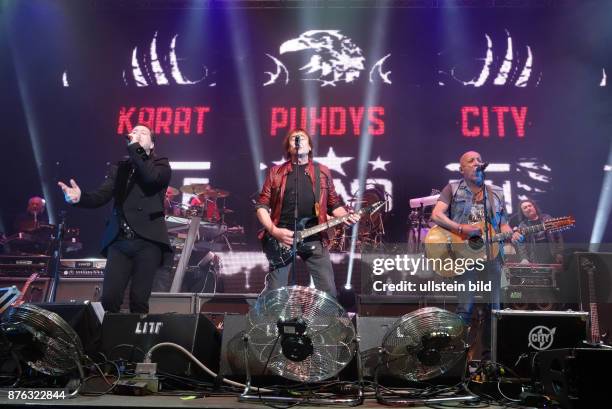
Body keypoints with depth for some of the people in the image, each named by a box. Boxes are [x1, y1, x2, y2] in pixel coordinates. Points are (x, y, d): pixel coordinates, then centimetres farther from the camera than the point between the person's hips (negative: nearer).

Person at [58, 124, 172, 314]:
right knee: (108, 299, -8)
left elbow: (150, 177, -12)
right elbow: (101, 195, 6)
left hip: (147, 241, -3)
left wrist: (135, 147, -5)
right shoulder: (118, 168, 21)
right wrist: (80, 197, -14)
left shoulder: (161, 164, 12)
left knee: (138, 301, -9)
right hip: (119, 242, 3)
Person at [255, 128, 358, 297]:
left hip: (314, 239, 1)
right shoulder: (276, 172, 8)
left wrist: (346, 216, -7)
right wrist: (274, 231, -9)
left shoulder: (323, 172, 12)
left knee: (328, 290, -2)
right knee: (274, 291, 0)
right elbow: (262, 205, 5)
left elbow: (334, 203, 14)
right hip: (282, 237, -1)